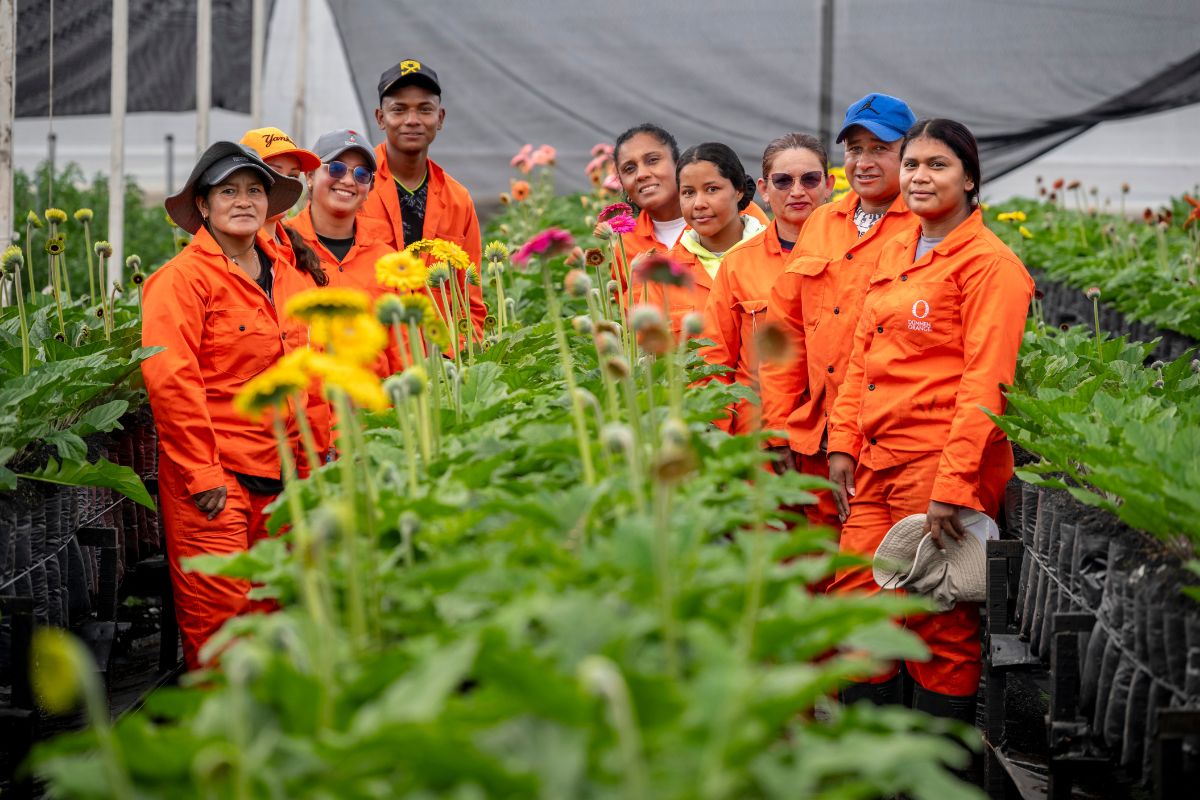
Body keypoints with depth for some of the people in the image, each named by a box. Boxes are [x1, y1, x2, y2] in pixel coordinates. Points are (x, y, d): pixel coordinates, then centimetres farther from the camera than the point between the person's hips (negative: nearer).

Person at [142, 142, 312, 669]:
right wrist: (202, 474, -17)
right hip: (212, 479, -6)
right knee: (219, 612, -7)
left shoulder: (286, 274, 14)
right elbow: (170, 379, -14)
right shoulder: (182, 278, -7)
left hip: (276, 475, 6)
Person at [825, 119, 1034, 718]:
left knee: (939, 624, 0)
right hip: (876, 461, 7)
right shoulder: (893, 254, 17)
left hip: (942, 466, -7)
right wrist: (843, 444, 9)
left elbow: (984, 383, -13)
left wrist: (954, 486, -18)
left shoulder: (988, 264, -7)